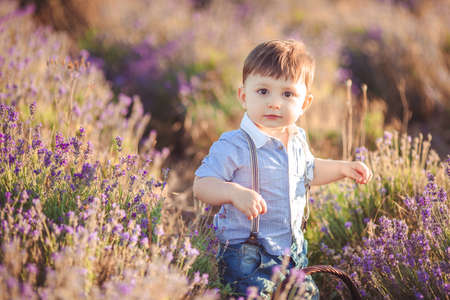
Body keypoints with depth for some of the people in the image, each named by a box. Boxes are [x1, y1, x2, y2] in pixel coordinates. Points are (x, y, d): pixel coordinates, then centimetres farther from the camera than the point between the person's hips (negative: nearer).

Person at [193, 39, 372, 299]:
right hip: (247, 257, -6)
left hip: (292, 250, 7)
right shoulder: (233, 146, -20)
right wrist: (235, 192, -39)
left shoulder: (298, 139, 4)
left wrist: (343, 168, 11)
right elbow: (201, 186, -22)